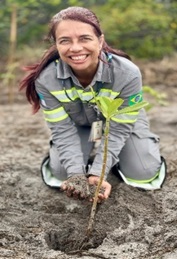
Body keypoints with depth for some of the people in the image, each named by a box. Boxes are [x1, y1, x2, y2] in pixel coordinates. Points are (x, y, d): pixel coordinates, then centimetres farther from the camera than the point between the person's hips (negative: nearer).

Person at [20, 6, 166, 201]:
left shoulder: (128, 73, -36)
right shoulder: (46, 79, -32)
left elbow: (118, 130, -30)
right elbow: (63, 130, -25)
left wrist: (97, 172, -39)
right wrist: (77, 173, -39)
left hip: (124, 121, -1)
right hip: (79, 126, 1)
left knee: (144, 174, -15)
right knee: (61, 173, -15)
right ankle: (91, 154, 18)